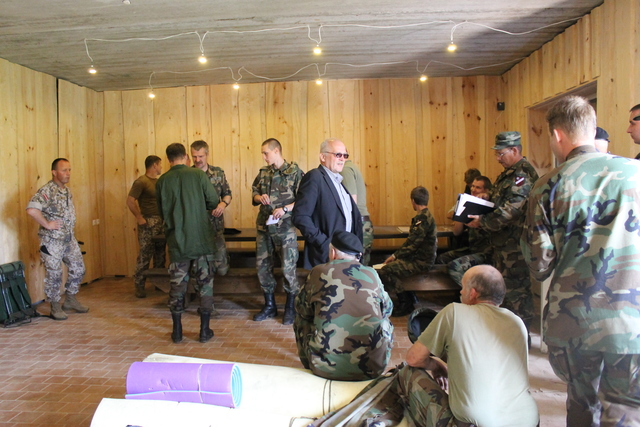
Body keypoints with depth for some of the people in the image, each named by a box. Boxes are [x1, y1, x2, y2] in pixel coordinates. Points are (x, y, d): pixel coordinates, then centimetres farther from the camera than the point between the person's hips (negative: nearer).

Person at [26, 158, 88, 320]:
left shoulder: (67, 190, 10)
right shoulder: (47, 190, -16)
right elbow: (31, 209, -31)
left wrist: (71, 225, 11)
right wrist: (47, 224, -22)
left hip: (70, 238, 8)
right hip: (52, 241, -8)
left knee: (78, 269, 12)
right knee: (54, 274, 2)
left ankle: (70, 299, 28)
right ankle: (55, 307, 16)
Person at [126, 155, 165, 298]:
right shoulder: (141, 182, -8)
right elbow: (130, 201, -14)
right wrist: (139, 218, -16)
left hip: (161, 222, 7)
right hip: (148, 222, -7)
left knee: (160, 254, 12)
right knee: (145, 254, -5)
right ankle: (139, 285, 4)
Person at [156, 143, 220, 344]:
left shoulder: (162, 181, -1)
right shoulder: (198, 174, -7)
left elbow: (162, 212, 8)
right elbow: (214, 201, -3)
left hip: (176, 241, 2)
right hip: (201, 239, -2)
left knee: (177, 285, 12)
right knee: (205, 284, 9)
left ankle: (177, 331, 20)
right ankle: (204, 330, 13)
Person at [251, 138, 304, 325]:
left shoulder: (294, 172, -7)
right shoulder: (263, 172, 10)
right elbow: (254, 192, 19)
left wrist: (285, 208, -23)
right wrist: (259, 197, -4)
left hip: (285, 227, -6)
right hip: (264, 225, 6)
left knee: (288, 267, -1)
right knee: (262, 265, 11)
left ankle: (290, 308, 18)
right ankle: (269, 306, 28)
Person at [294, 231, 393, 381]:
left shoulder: (318, 272, 1)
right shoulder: (371, 274, 4)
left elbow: (302, 311, 14)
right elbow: (387, 309, 19)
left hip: (325, 368, -1)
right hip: (373, 367, 1)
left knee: (301, 322, 25)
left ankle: (310, 368, 42)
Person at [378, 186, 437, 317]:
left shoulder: (423, 218, -20)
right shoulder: (426, 216, 13)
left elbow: (413, 244, -23)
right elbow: (412, 241, 15)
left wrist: (395, 256, -12)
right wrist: (396, 255, 10)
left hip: (422, 261, -11)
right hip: (421, 257, 11)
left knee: (386, 270, -19)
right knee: (394, 264, 23)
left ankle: (405, 304, -6)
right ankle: (410, 299, 25)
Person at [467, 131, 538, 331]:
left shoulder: (523, 174, -17)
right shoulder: (509, 173, 16)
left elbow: (510, 210, -25)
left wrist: (483, 222, -18)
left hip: (515, 244, -11)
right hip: (503, 242, 11)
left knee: (515, 288, -2)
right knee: (505, 287, 18)